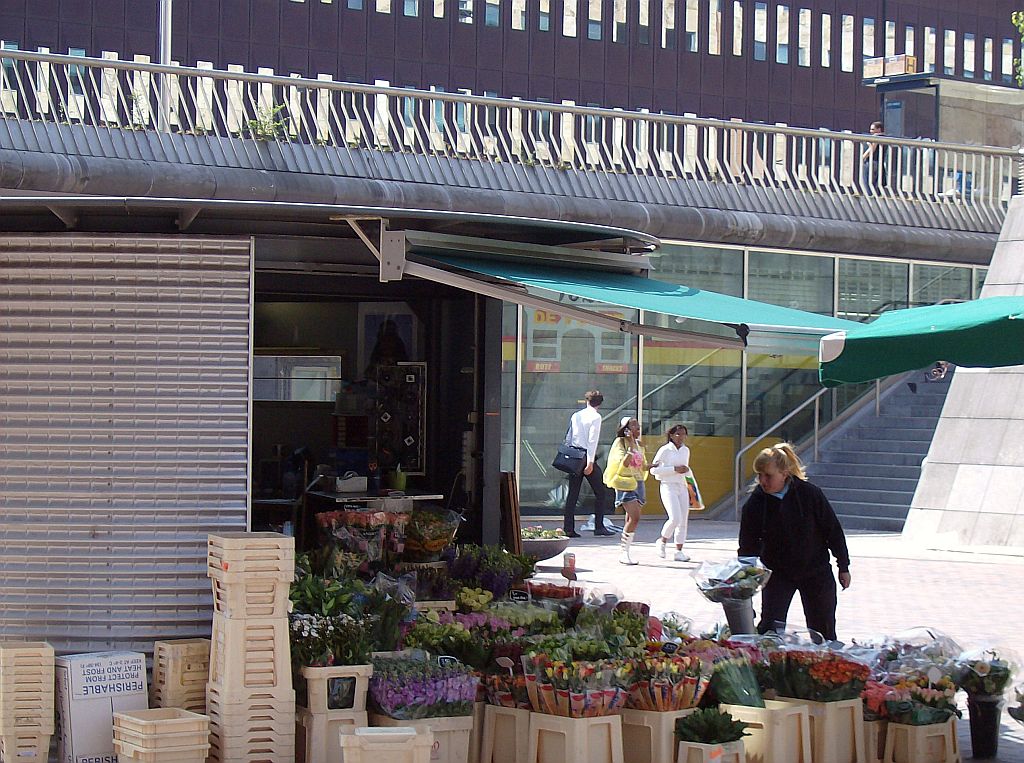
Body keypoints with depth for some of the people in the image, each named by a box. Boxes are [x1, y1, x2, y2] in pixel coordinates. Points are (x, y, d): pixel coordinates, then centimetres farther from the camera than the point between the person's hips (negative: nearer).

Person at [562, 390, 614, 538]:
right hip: (587, 458, -6)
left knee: (572, 494, 6)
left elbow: (568, 438, 12)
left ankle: (568, 529, 1)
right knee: (600, 492, 5)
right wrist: (590, 462, -15)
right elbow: (592, 440, -12)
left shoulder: (576, 416, 12)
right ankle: (599, 527, 1)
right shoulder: (595, 417, -5)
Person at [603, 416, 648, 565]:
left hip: (638, 483, 7)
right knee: (635, 518, -19)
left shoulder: (639, 445, 16)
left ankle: (625, 554, 11)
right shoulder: (620, 442, -5)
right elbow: (624, 463, -18)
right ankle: (624, 552, -13)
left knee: (631, 520, 6)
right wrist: (631, 446, -19)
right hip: (625, 484, -7)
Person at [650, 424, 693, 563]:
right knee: (675, 518, -18)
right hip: (668, 487, -7)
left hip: (682, 487, 7)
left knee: (683, 520, 2)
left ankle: (679, 551, 8)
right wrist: (674, 469, -17)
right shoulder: (665, 450, -7)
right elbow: (654, 469, -12)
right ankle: (662, 540, 7)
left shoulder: (686, 450, 13)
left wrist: (686, 469, 6)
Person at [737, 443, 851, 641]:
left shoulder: (810, 494, -17)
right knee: (769, 627, -10)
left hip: (816, 571, -1)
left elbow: (833, 530, -6)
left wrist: (843, 567, -1)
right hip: (777, 573, 1)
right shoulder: (754, 504, -13)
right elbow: (748, 546, -8)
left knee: (823, 632, 8)